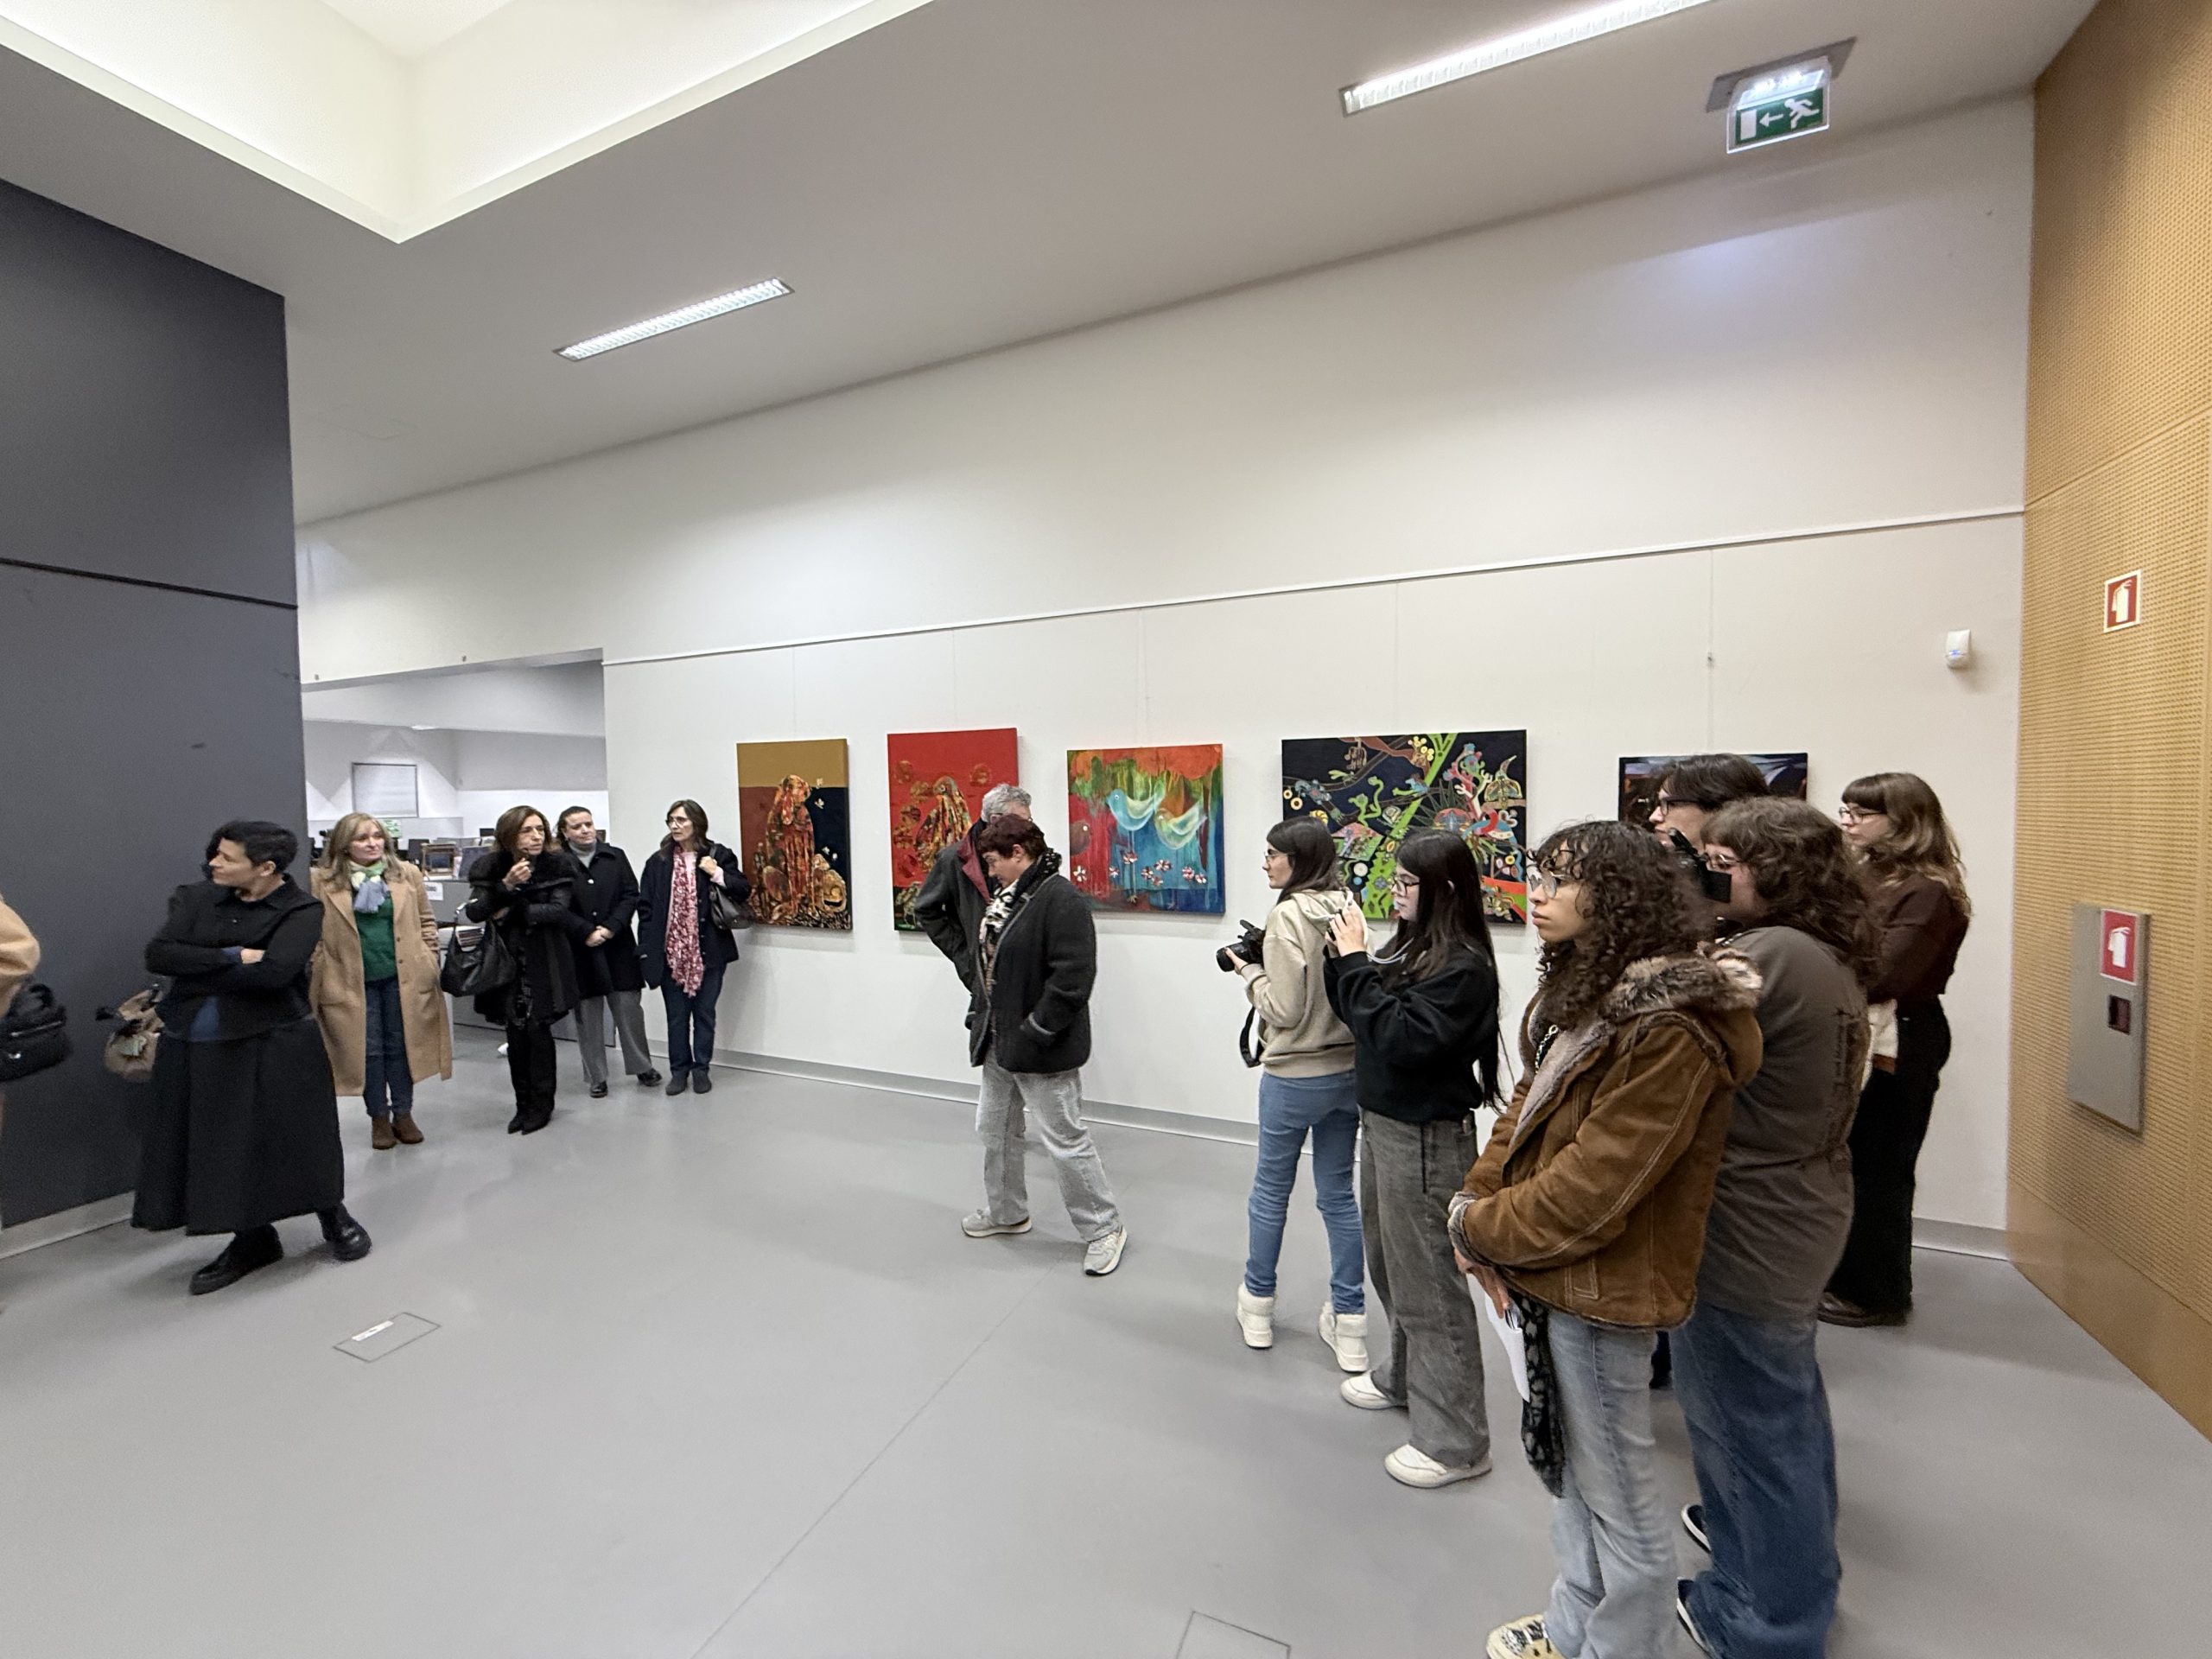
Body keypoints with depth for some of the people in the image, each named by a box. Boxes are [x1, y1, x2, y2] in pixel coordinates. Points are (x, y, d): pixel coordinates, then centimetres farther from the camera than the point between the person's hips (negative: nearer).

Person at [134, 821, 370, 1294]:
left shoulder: (301, 910, -10)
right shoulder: (195, 899, 5)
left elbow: (273, 973, -22)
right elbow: (157, 955, -7)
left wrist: (195, 972, -10)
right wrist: (234, 957, -17)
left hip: (276, 1047, -5)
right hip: (193, 1049, 5)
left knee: (296, 1141, 5)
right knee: (219, 1148, 11)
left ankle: (335, 1220, 27)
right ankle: (252, 1239, 30)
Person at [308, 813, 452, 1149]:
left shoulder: (407, 874, 3)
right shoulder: (322, 881, -3)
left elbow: (426, 921, 8)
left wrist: (429, 963, 3)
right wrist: (319, 974, -4)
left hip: (403, 975, 1)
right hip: (353, 980, -1)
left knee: (400, 1046, 10)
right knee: (368, 1050, 8)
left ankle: (403, 1114, 23)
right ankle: (379, 1117, 22)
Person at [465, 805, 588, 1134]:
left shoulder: (558, 864, -8)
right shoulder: (491, 866, -2)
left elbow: (559, 909, -17)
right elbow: (473, 912, -12)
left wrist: (510, 912, -13)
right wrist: (506, 885, -25)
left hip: (544, 963, -2)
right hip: (506, 961, 2)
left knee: (537, 1030, -1)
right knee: (515, 1034, 7)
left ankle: (541, 1104, 13)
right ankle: (523, 1104, 19)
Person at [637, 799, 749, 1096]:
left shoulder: (718, 855, -1)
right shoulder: (658, 861, 4)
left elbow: (744, 891, -2)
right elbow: (645, 905, 4)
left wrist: (718, 875, -16)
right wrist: (647, 946, -2)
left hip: (708, 951, -1)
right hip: (671, 952, 1)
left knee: (704, 1013, 9)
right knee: (676, 1015, 10)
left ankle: (701, 1069, 22)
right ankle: (679, 1070, 23)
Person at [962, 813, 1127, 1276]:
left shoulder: (1061, 900, -21)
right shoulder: (1004, 897, 9)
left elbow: (1073, 976, -26)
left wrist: (1037, 1032, -23)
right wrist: (978, 1016, 11)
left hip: (1041, 1050, -10)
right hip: (999, 1044, 10)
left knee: (1065, 1141, 1)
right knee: (994, 1129, 22)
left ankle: (1104, 1229, 19)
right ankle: (1006, 1212, 44)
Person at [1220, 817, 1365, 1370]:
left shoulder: (1288, 915, -19)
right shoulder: (1348, 909, 0)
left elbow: (1284, 1010, -20)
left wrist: (1248, 972, -5)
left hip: (1293, 1076, -6)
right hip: (1348, 1070, 6)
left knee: (1271, 1189, 15)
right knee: (1338, 1194, 16)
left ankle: (1258, 1304, 33)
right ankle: (1349, 1324, 26)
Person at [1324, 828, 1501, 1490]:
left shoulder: (1464, 968, -20)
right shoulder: (1413, 947, 4)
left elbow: (1398, 1037, -28)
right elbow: (1362, 1013, 8)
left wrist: (1356, 960, -23)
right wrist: (1343, 959, -7)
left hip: (1427, 1138, -9)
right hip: (1384, 1124, 9)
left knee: (1429, 1284, 5)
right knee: (1390, 1266, 24)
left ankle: (1455, 1440, 22)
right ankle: (1404, 1378, 46)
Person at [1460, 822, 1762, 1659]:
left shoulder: (1669, 1034, -26)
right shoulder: (1582, 996, 4)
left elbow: (1588, 1192, -26)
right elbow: (1525, 1110, 7)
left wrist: (1479, 1227, -14)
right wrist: (1478, 1199, -7)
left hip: (1600, 1287, -9)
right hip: (1545, 1274, 9)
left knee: (1615, 1489, 14)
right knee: (1567, 1466, 26)